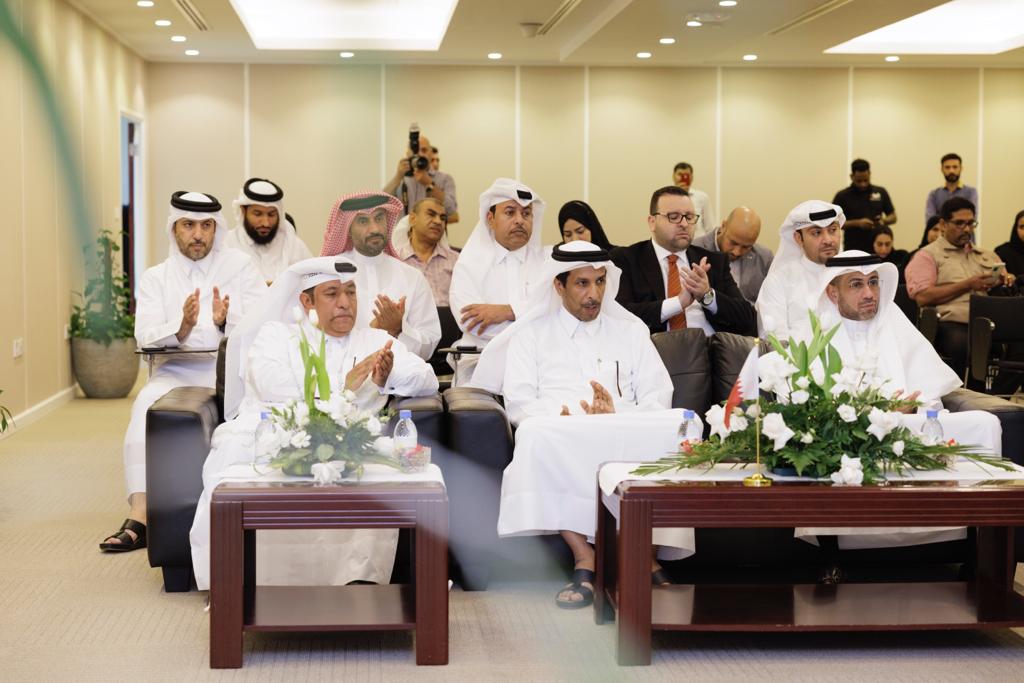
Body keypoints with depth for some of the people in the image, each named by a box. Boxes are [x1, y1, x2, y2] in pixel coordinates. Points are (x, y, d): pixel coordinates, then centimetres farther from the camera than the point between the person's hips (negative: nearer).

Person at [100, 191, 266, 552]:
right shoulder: (155, 278, 14)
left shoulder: (241, 266, 10)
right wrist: (182, 328, -21)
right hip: (175, 371, 1)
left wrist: (225, 322, -21)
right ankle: (138, 518, -36)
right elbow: (146, 336, -1)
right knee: (146, 404, -32)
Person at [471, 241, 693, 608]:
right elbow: (519, 401, 6)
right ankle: (583, 557, -31)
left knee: (675, 427, -31)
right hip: (560, 437, -1)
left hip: (625, 438, 1)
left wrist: (618, 418, -10)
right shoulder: (532, 334, 20)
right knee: (535, 437, -37)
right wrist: (563, 418, -15)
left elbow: (658, 398, 12)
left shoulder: (631, 330, 24)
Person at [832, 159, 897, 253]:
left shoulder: (881, 192, 7)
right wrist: (857, 223, -16)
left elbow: (893, 217, 14)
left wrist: (883, 220, -9)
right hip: (853, 249, -2)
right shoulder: (842, 196, -1)